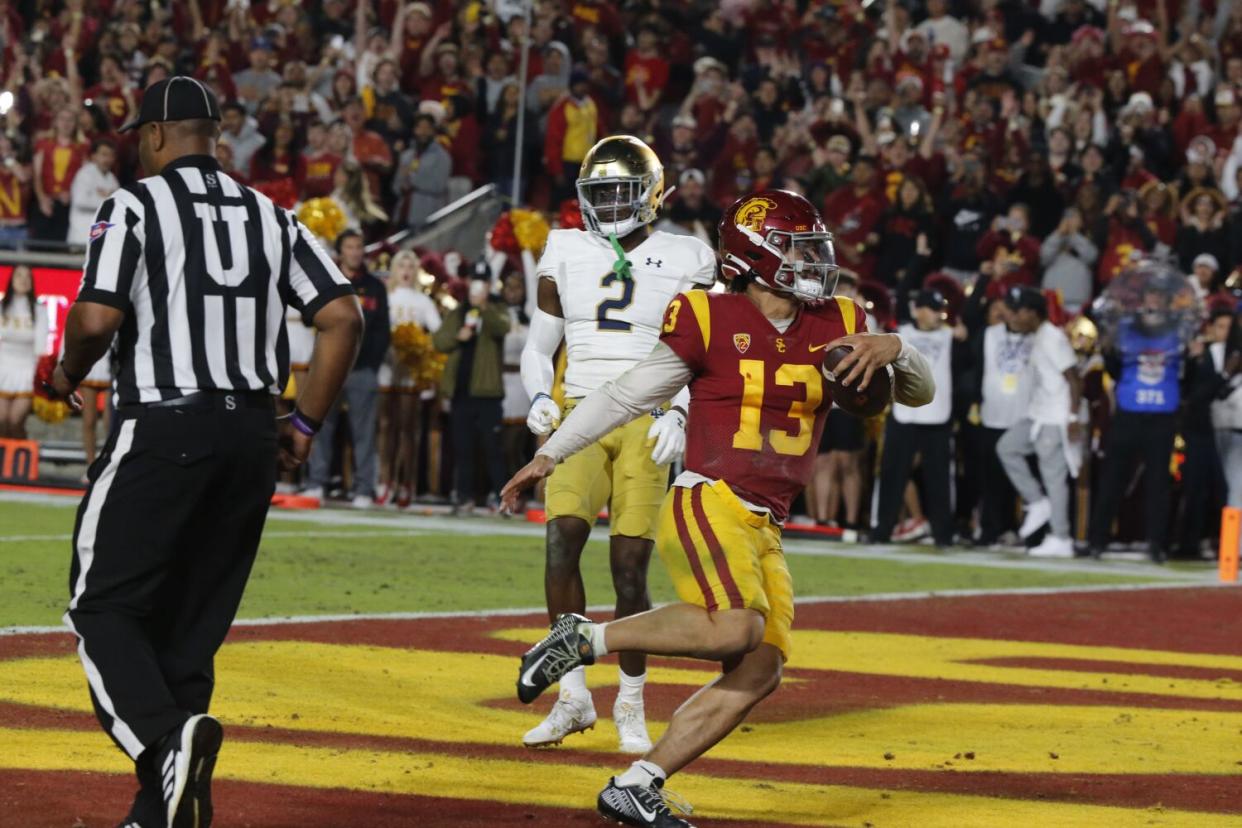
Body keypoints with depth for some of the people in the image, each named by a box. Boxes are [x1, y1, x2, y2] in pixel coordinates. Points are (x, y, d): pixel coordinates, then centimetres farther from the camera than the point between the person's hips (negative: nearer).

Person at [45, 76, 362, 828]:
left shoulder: (135, 207, -3)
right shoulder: (271, 216, 13)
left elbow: (98, 318, -14)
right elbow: (343, 318, 6)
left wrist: (69, 376, 7)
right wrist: (307, 424, 13)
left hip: (163, 428, -5)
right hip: (251, 436, 5)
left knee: (106, 609, 1)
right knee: (190, 623, 11)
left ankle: (167, 736, -26)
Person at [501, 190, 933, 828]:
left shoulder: (835, 328, 11)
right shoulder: (712, 322, -4)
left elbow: (919, 392, 15)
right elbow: (628, 394, 6)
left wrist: (894, 350, -8)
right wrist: (550, 454, 7)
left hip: (763, 532, 7)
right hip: (707, 504, -7)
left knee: (759, 672, -3)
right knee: (735, 627, -30)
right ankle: (584, 639, -14)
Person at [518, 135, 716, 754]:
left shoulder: (683, 262, 4)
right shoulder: (566, 254, 10)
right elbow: (538, 345, 17)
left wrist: (679, 415, -8)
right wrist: (539, 397, -1)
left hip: (644, 424, -2)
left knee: (629, 570, -6)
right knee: (562, 540, -19)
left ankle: (631, 705, 12)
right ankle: (573, 696, -11)